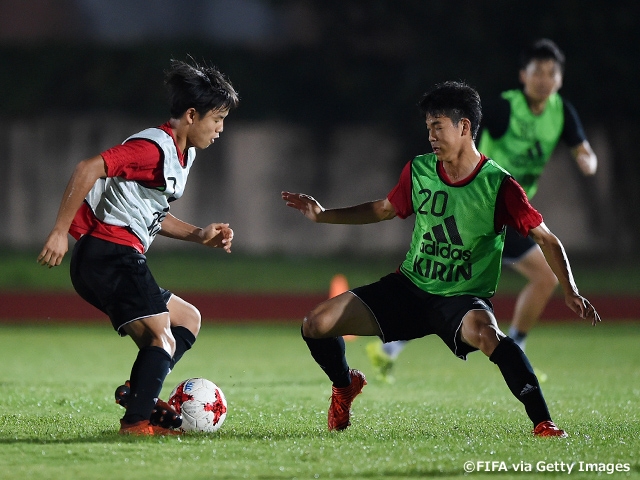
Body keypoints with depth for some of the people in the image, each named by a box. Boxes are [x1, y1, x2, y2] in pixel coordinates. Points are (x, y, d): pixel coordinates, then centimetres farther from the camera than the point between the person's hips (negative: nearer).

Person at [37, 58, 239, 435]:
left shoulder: (183, 154, 18)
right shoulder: (154, 147, -14)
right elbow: (89, 168, -24)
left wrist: (199, 234, 13)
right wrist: (61, 231, -25)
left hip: (116, 260, 10)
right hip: (111, 252, -10)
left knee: (188, 319, 16)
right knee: (164, 339, -14)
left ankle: (140, 392, 2)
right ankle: (137, 421, -17)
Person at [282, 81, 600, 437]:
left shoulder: (497, 185, -14)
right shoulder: (418, 171, 0)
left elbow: (545, 238, -9)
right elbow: (385, 209, 19)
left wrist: (571, 293, -20)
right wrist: (323, 215, 13)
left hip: (464, 298, -5)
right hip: (409, 287, 5)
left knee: (485, 333, -42)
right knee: (316, 325, -5)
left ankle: (544, 423, -31)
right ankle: (345, 385, 28)